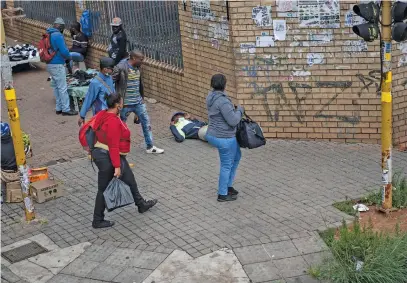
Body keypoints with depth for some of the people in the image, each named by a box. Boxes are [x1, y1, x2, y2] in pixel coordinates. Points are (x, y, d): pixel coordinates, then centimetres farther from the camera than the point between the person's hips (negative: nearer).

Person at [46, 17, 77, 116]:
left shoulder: (48, 34, 11)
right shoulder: (58, 35, -18)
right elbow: (64, 51, -21)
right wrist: (69, 57, 0)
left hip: (50, 64, 9)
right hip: (57, 65, -9)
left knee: (57, 87, 17)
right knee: (63, 88, -3)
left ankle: (59, 108, 22)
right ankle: (66, 109, 1)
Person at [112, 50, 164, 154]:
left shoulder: (138, 67, 4)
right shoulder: (121, 68, -19)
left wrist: (142, 97, 21)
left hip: (138, 102, 7)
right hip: (125, 103, -6)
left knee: (146, 122, 10)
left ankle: (150, 147, 21)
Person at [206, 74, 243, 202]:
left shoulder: (212, 96, 3)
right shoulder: (223, 101, -27)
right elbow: (233, 121, -24)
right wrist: (239, 110, -8)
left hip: (214, 134, 10)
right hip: (224, 138, -10)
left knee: (236, 157, 27)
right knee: (227, 165, 9)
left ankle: (228, 185, 37)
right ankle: (222, 194, 25)